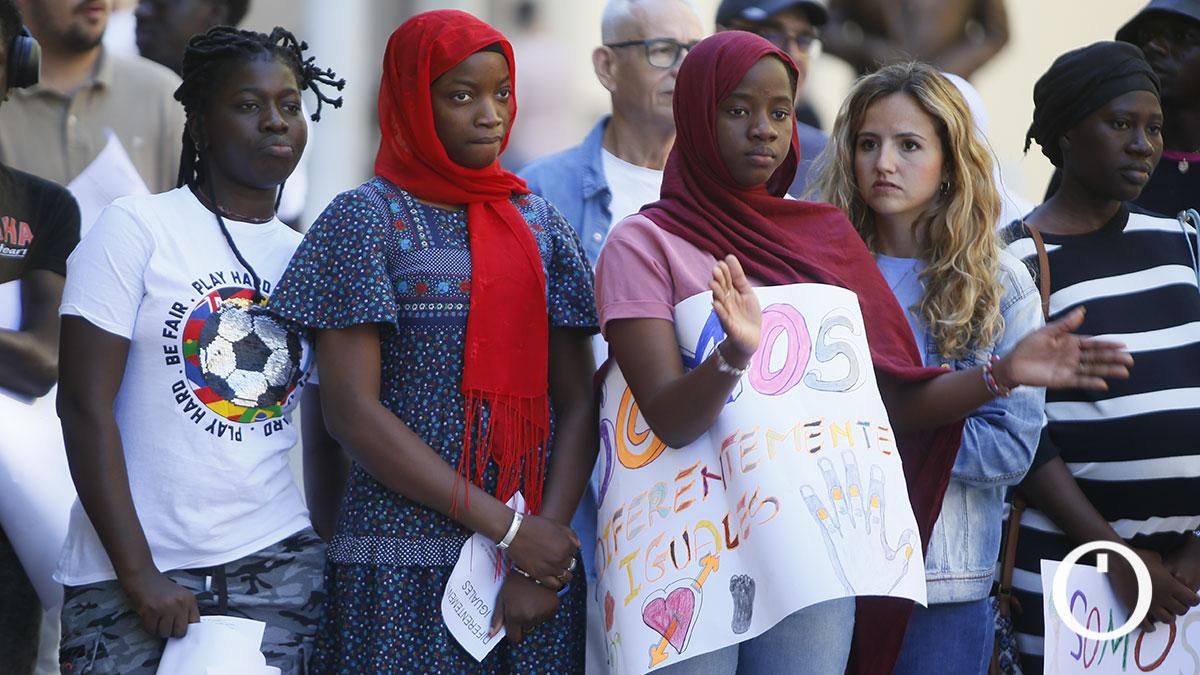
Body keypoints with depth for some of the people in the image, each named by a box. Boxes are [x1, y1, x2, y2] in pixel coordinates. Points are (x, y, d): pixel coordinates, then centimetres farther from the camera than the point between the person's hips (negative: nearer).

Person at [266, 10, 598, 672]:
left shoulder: (540, 225, 10)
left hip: (536, 554, 4)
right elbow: (352, 411, -10)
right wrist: (505, 527, -12)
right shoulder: (366, 219, -2)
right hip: (408, 564, -4)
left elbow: (577, 405, 7)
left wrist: (549, 535, -10)